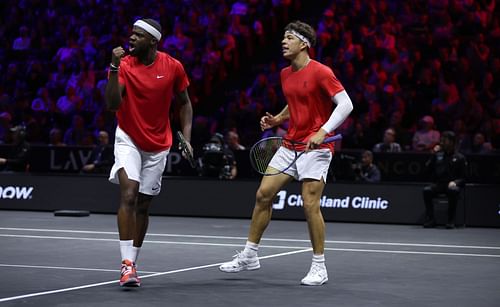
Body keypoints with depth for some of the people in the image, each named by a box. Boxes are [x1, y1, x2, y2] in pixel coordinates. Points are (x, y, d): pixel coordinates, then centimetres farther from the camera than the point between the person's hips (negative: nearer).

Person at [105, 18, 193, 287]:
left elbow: (184, 103, 7)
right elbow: (112, 105, -25)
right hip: (128, 139, -2)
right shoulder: (124, 65, -13)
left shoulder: (173, 67, -7)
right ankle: (127, 264, -23)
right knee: (128, 194, -22)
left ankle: (131, 263, 22)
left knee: (143, 205, 9)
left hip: (158, 146, 2)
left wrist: (186, 138, -3)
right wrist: (114, 69, -34)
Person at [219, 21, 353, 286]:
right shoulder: (285, 74, 11)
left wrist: (323, 131, -27)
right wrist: (277, 119, 9)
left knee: (310, 204, -12)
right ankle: (249, 256, 16)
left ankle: (319, 268, 0)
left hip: (315, 147, -8)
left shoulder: (320, 72, -13)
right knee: (263, 194, 4)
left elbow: (345, 104, -17)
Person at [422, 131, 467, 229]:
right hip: (438, 184, 3)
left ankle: (451, 221, -29)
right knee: (426, 190, -29)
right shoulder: (438, 155, 15)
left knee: (453, 191, -38)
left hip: (452, 185, -3)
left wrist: (455, 182, -18)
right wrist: (434, 155, 2)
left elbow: (463, 177, 4)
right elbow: (427, 170, 9)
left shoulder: (460, 158, 7)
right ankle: (430, 220, -22)